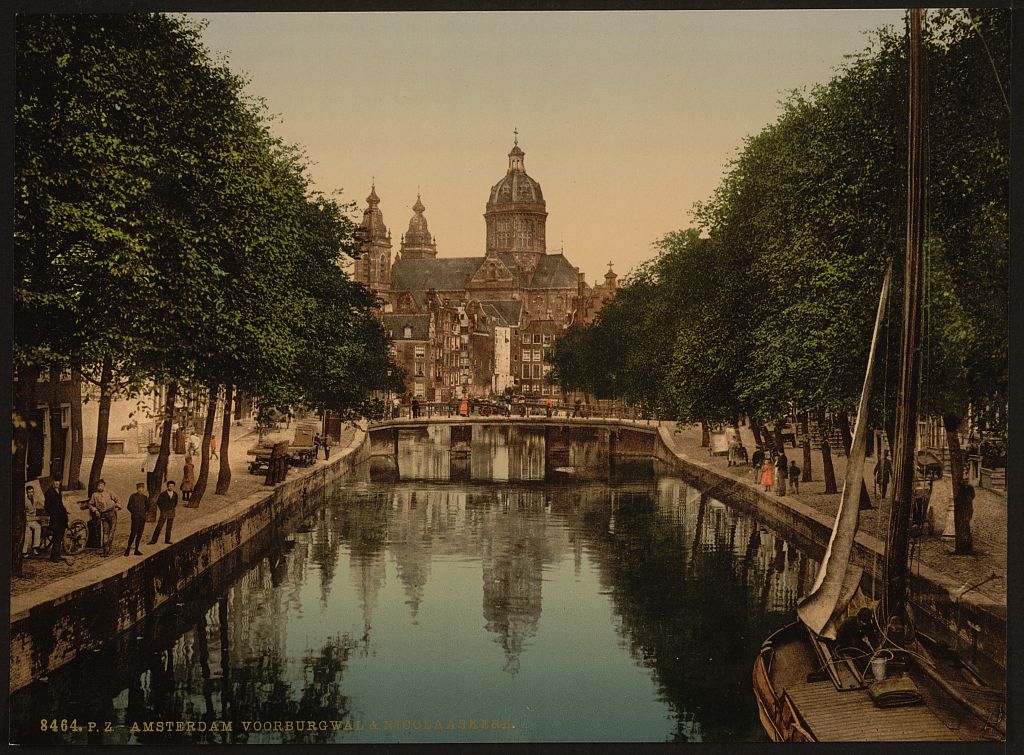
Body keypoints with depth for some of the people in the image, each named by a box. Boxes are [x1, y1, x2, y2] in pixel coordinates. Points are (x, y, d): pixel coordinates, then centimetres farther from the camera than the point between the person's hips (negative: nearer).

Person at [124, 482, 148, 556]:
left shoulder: (144, 497, 10)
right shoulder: (133, 496, -1)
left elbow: (147, 506, 19)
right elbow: (129, 507, 3)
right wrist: (134, 512, -1)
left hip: (142, 517, 4)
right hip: (135, 517, -4)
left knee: (139, 534, 5)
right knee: (133, 533, -11)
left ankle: (136, 550, 10)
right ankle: (128, 549, -4)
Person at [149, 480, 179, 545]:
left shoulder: (175, 494, 1)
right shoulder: (163, 494, -11)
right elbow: (158, 502, -1)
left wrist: (173, 508, 10)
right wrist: (162, 510, -1)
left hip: (171, 512, 4)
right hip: (164, 512, -4)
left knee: (169, 527, 8)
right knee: (159, 526, -6)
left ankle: (167, 540, 17)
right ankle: (153, 540, -3)